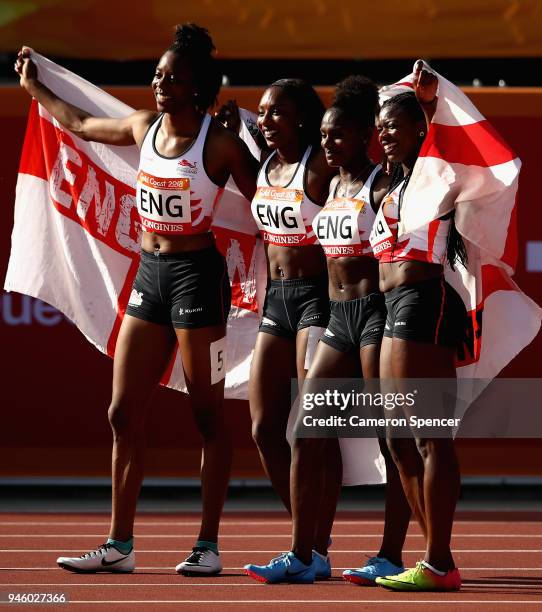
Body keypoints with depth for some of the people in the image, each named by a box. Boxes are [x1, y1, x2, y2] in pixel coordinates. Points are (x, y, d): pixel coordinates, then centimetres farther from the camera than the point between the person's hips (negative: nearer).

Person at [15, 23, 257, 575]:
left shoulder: (220, 143, -11)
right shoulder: (144, 127, 7)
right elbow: (80, 123, 26)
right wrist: (34, 87, 37)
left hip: (197, 275, -7)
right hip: (149, 274, 7)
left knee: (207, 415, -1)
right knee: (123, 414, 5)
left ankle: (208, 545, 4)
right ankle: (119, 546, 11)